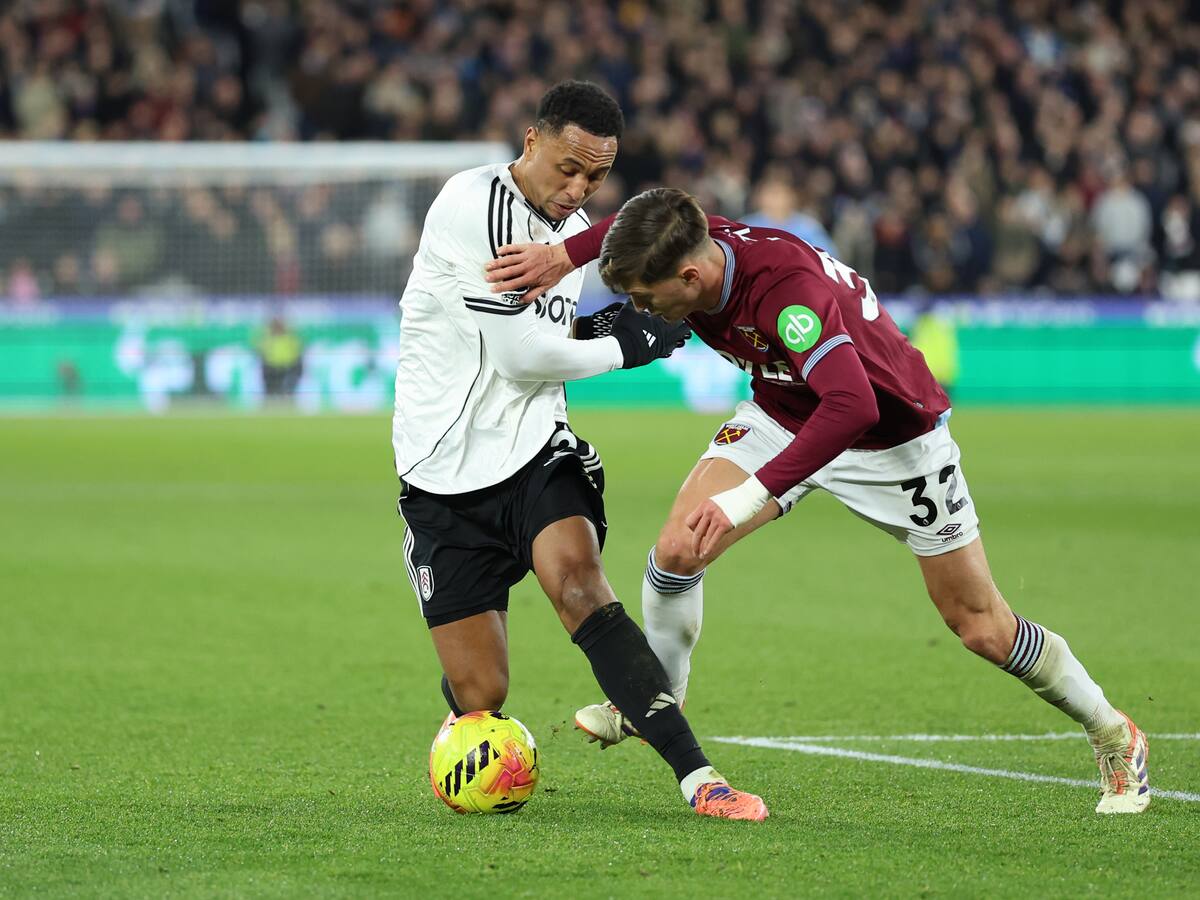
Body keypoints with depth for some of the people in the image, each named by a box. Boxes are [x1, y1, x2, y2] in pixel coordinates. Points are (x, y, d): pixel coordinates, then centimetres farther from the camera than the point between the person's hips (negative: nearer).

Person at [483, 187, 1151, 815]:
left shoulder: (788, 289, -42)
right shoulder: (690, 243, -21)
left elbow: (852, 406, -52)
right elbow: (635, 228, 4)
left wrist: (748, 498, -54)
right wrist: (564, 254, -15)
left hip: (893, 434, -6)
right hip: (782, 415, 6)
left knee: (980, 626, 0)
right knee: (678, 550, -14)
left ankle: (1115, 737, 20)